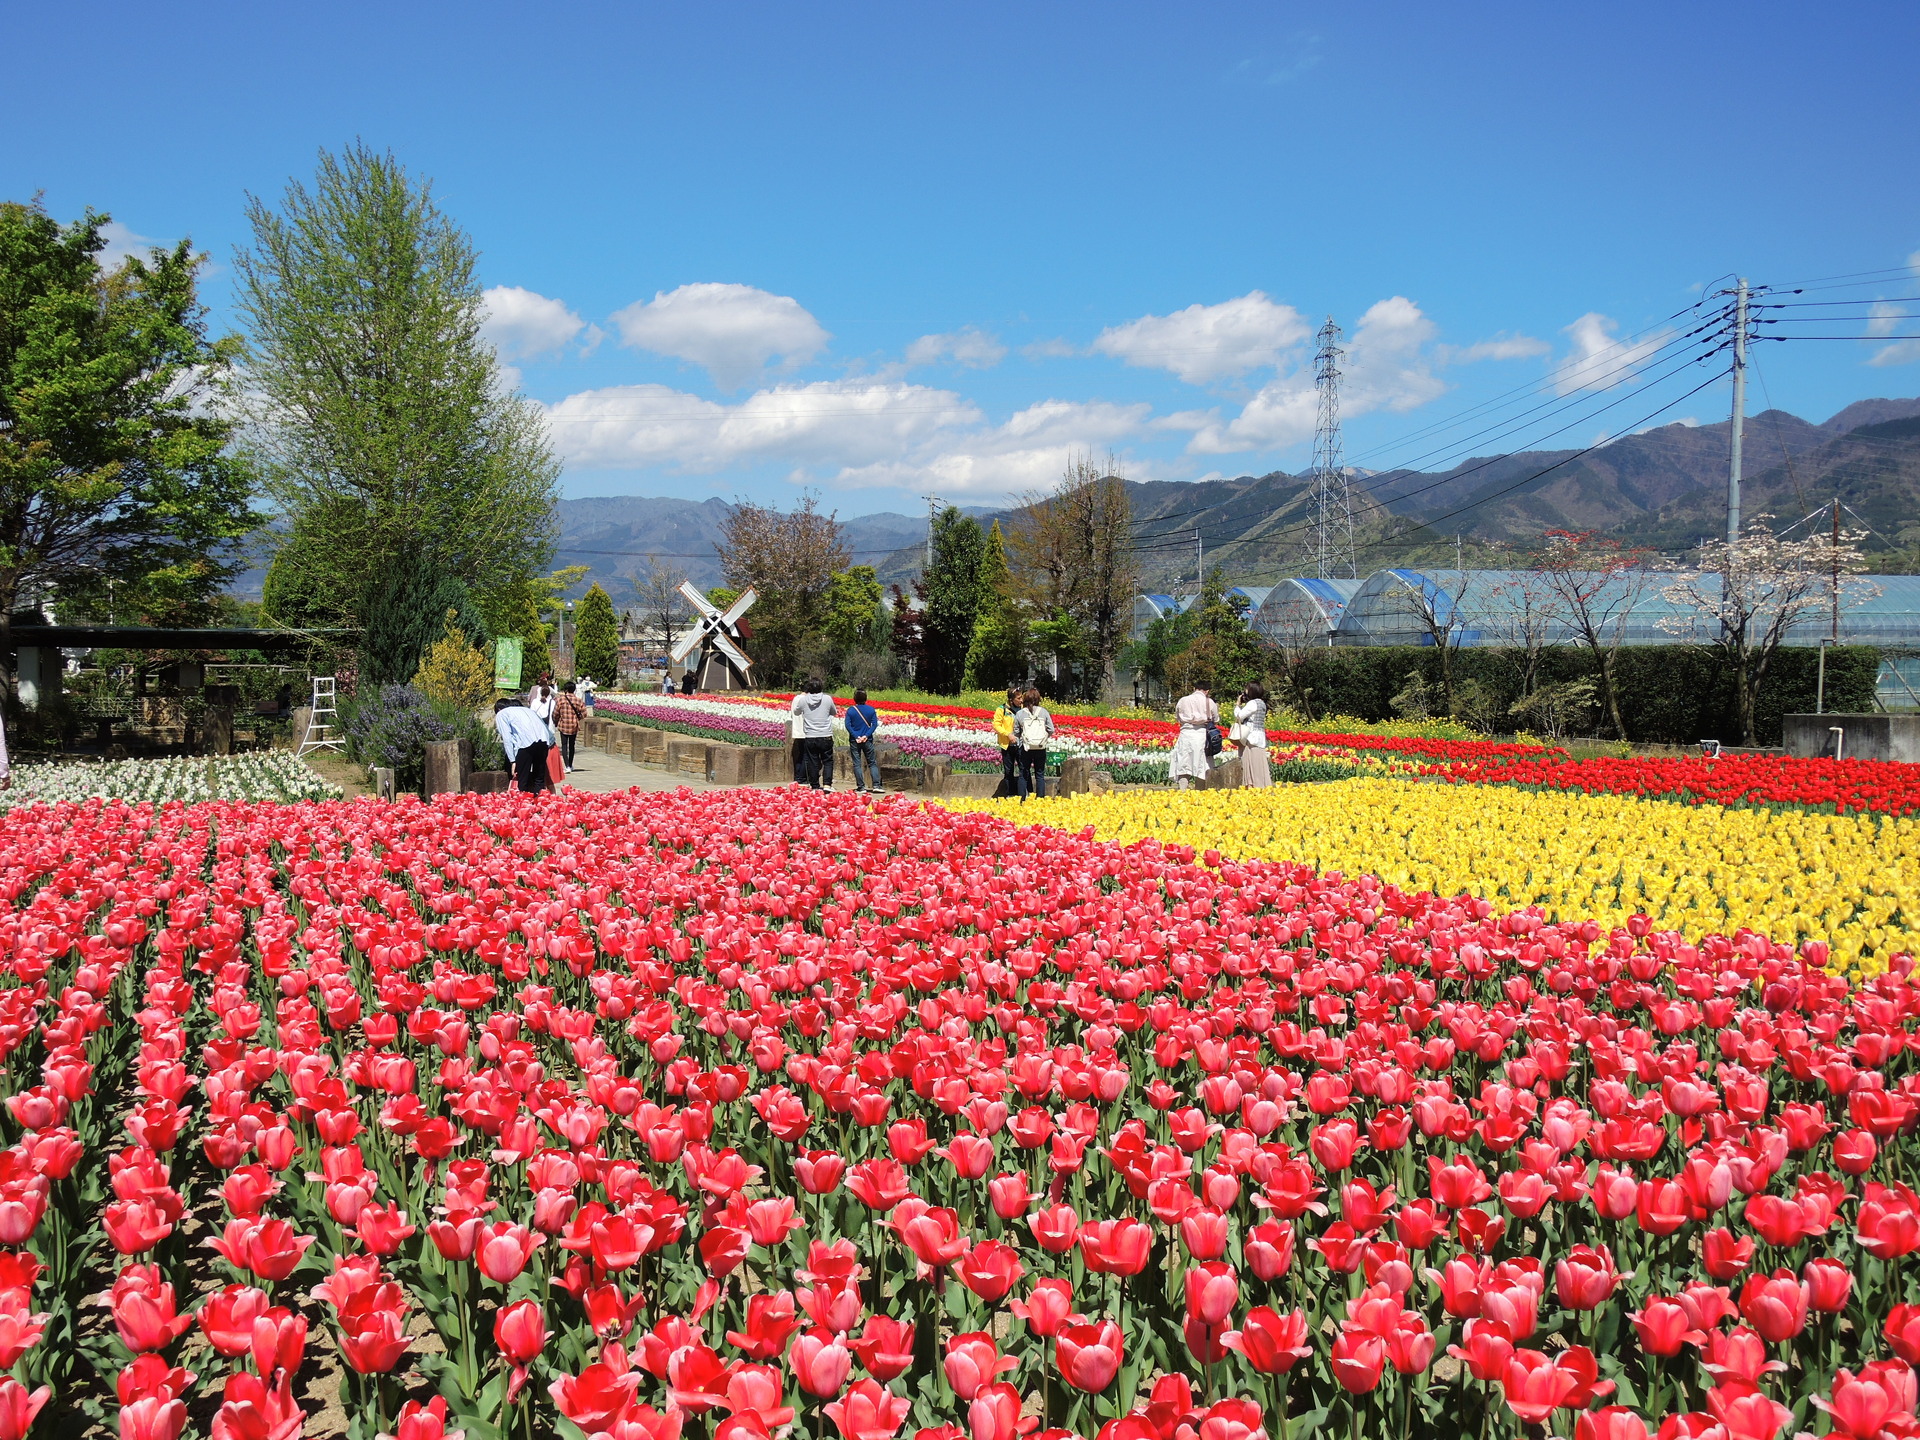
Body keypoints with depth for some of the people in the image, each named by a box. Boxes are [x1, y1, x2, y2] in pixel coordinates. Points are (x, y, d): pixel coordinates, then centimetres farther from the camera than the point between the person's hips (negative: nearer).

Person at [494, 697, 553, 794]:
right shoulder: (525, 709, 37)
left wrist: (513, 761, 2)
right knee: (539, 779, 15)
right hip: (544, 740, 5)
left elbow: (507, 739, 4)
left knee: (521, 782, 3)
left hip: (525, 742, -5)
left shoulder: (501, 714, 19)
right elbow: (545, 725, 26)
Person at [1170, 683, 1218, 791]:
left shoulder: (1183, 700, 6)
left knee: (1183, 768, -2)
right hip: (1202, 734, 0)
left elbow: (1177, 717, 16)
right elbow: (1216, 721, 10)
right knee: (1201, 768, 9)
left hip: (1186, 734, 0)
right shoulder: (1209, 702, 2)